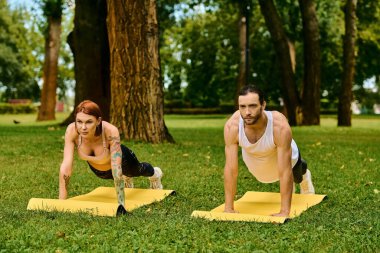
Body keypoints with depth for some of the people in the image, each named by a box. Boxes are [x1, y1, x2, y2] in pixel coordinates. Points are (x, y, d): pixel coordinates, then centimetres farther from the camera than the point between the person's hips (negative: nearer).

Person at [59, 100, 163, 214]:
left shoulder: (111, 131, -45)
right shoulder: (72, 130, -38)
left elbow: (116, 169, -45)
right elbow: (66, 167, -37)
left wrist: (121, 204, -48)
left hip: (122, 160, -2)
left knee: (138, 170, 33)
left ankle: (155, 174, 69)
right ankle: (127, 178, 73)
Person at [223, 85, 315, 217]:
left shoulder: (281, 127, -45)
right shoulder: (232, 126, -40)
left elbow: (285, 171, -40)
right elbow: (231, 169, -34)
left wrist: (285, 212, -41)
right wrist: (228, 209, -34)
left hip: (282, 154, -1)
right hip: (253, 159, 2)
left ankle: (304, 175, 65)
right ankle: (288, 183, 64)